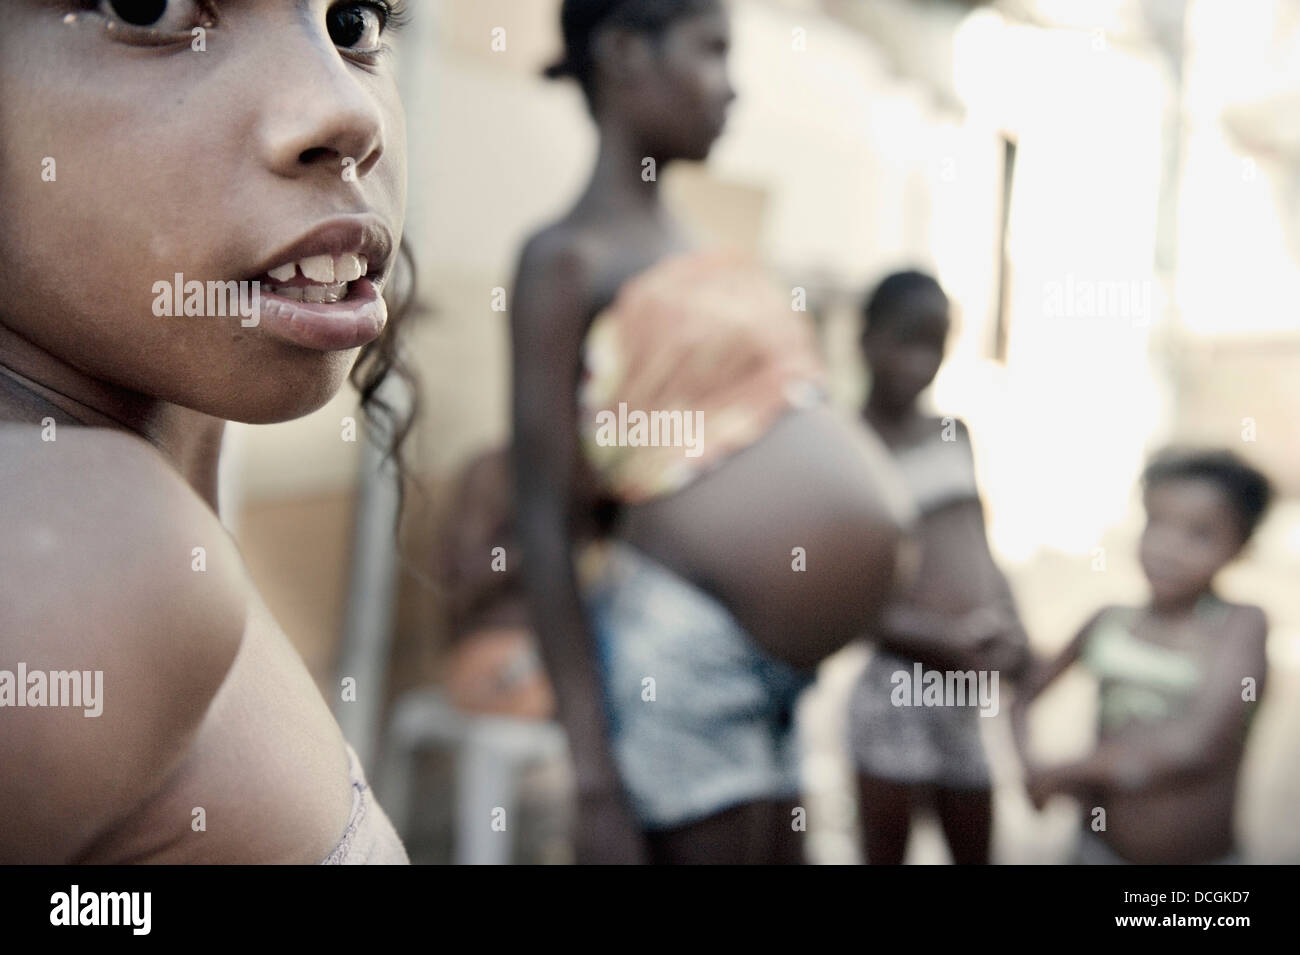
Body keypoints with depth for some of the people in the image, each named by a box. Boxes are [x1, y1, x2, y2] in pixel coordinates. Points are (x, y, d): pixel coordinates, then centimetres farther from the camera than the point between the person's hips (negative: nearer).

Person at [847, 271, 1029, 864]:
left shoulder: (954, 434, 9)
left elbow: (977, 544, 15)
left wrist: (1010, 625, -3)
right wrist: (947, 638, -21)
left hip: (973, 691, 6)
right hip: (898, 687, -6)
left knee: (976, 856, 17)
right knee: (885, 855, 6)